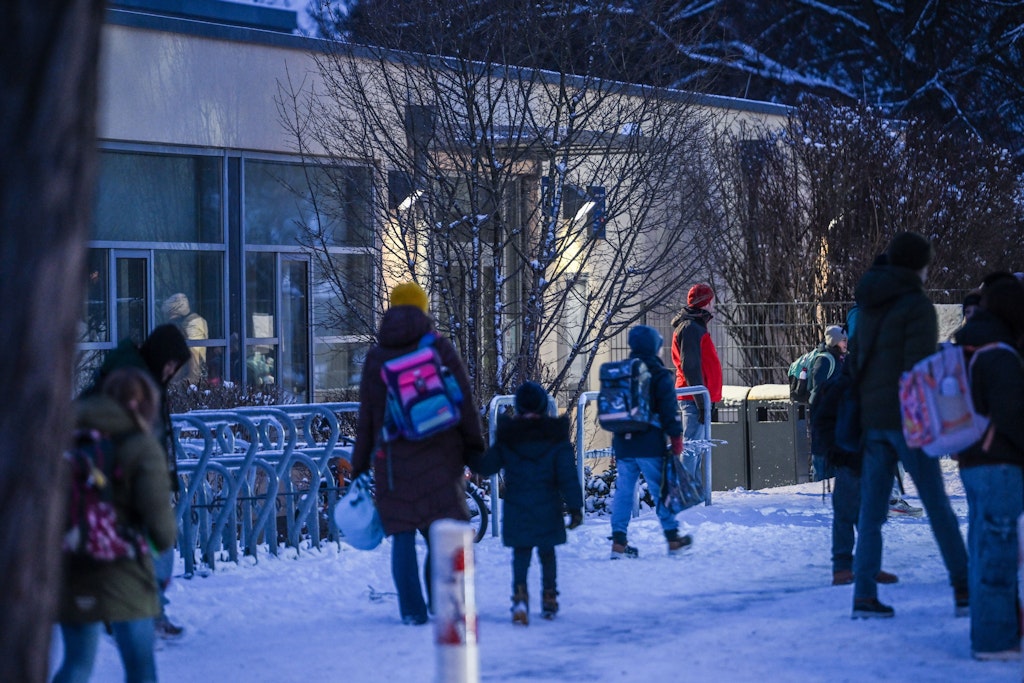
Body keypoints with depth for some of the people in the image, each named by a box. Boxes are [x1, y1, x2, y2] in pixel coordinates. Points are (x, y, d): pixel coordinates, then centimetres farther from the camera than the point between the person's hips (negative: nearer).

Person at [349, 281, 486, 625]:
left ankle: (412, 610, 0)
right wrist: (474, 449, 8)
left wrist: (359, 468, 13)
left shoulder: (375, 357, 6)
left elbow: (366, 418, 7)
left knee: (402, 536, 4)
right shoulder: (440, 348, 1)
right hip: (438, 456, -1)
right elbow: (464, 403, -1)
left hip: (392, 459, 1)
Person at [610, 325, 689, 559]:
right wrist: (676, 440, -2)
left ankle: (619, 541, 2)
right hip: (651, 446, -5)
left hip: (623, 445, 5)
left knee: (623, 491, 6)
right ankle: (673, 538, 12)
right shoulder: (659, 375, -7)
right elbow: (670, 410, -10)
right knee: (661, 490, 5)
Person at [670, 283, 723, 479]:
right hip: (695, 398, -11)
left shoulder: (695, 327, 21)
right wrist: (701, 401, -22)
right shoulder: (690, 328, -11)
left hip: (699, 398, 11)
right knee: (692, 448, -12)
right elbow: (691, 367, -19)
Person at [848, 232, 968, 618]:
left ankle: (864, 596, 1)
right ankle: (964, 589, 1)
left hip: (871, 420, 7)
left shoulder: (868, 307, 14)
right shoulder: (917, 306, -9)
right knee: (937, 506, -1)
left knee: (871, 510, 5)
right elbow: (920, 369, -16)